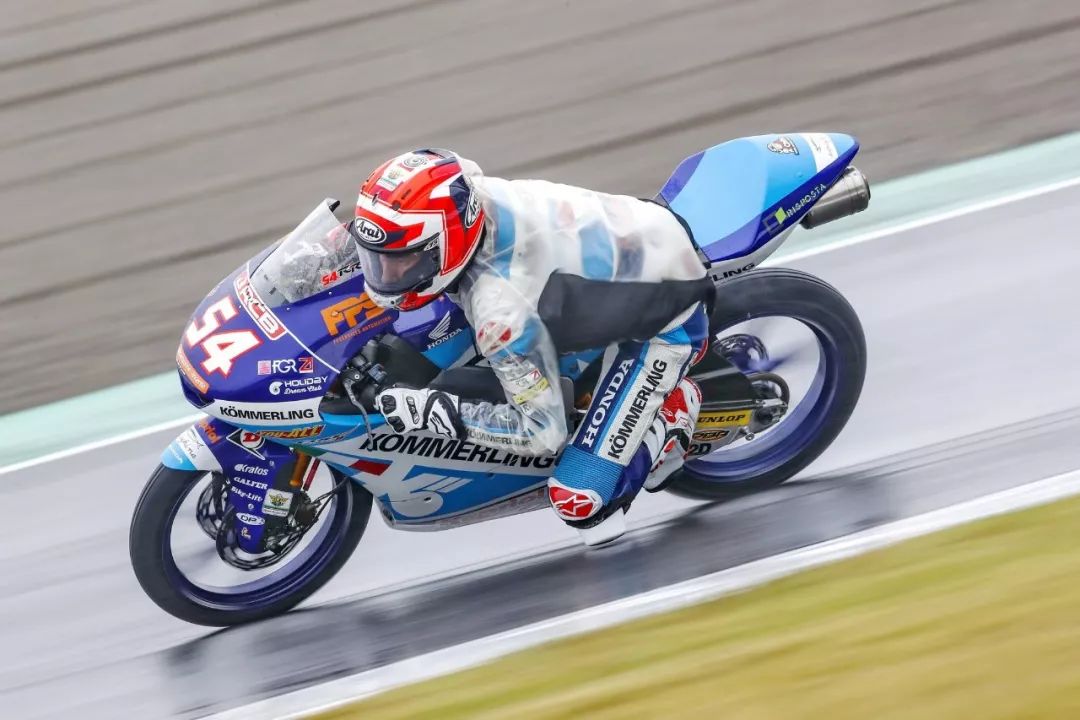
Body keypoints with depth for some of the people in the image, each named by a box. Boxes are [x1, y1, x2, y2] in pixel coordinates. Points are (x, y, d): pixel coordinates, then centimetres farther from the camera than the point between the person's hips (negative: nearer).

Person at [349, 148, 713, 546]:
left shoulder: (500, 311, -37)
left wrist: (432, 410, -28)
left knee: (579, 501, -14)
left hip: (663, 322, -8)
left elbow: (543, 432, -28)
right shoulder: (468, 194, -17)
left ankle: (677, 406, 8)